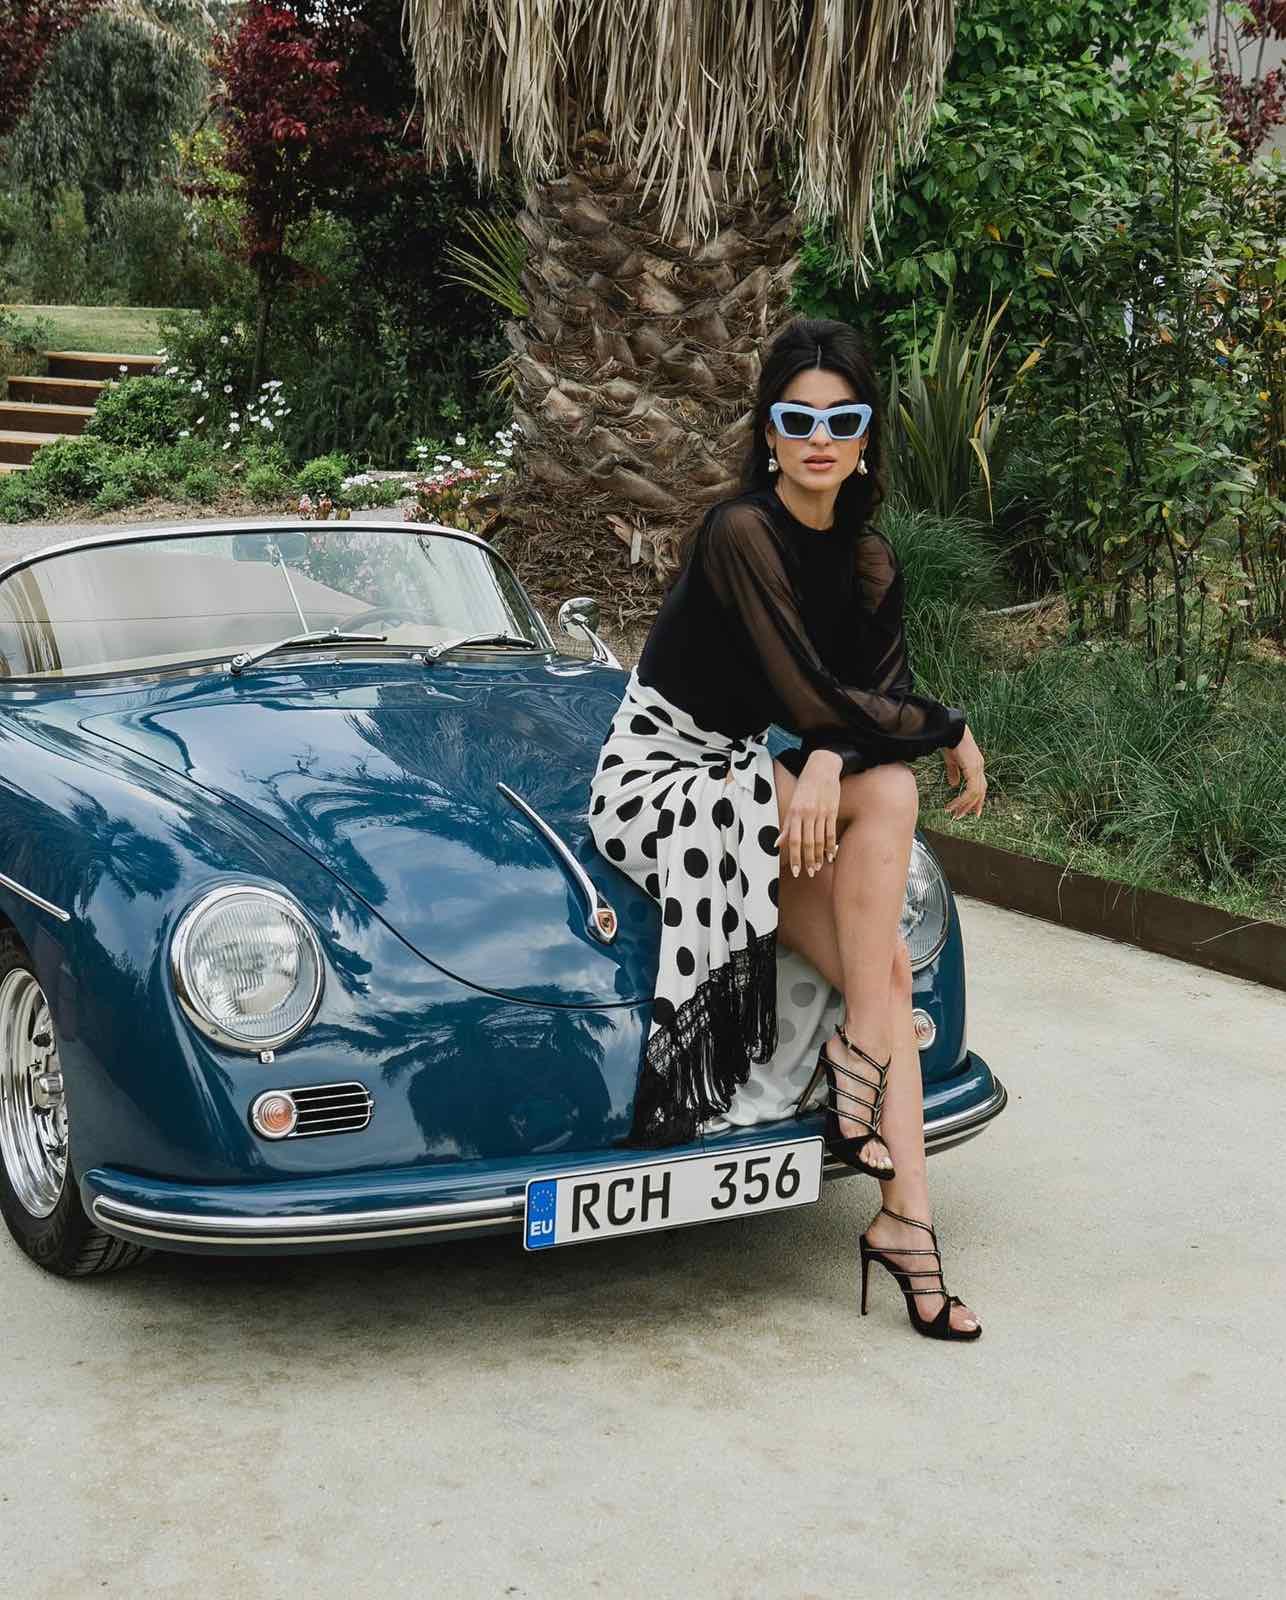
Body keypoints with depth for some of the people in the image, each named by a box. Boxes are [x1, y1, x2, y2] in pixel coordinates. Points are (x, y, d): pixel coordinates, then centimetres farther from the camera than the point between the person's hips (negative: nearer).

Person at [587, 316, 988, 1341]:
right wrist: (950, 732, -11)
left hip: (747, 780, 6)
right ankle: (861, 1047, -15)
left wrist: (827, 758, -28)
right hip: (656, 782, -6)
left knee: (887, 961, -16)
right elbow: (807, 697, -24)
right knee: (888, 792, -26)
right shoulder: (740, 535, -20)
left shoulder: (869, 563, 4)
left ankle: (906, 1217, -15)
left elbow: (876, 698, -5)